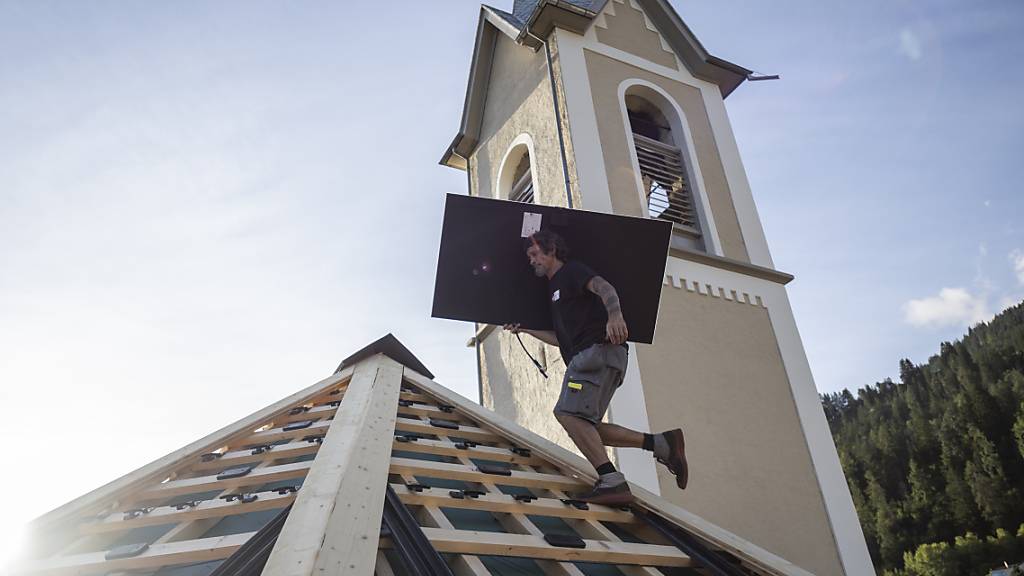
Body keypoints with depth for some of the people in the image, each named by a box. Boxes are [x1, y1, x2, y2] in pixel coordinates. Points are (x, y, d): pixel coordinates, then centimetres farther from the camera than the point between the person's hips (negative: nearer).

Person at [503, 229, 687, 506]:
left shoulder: (572, 270, 6)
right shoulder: (555, 287, 32)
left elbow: (603, 287, -17)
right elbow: (561, 339, 33)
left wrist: (614, 314, -38)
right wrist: (526, 329, 29)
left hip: (599, 349, -10)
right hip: (584, 358, 10)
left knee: (568, 412, -21)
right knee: (584, 427, 2)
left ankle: (612, 482, -26)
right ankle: (661, 443, 1)